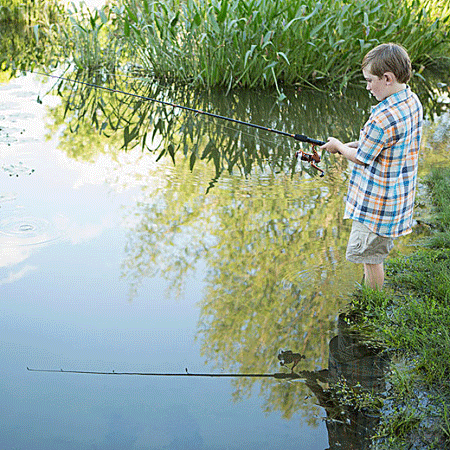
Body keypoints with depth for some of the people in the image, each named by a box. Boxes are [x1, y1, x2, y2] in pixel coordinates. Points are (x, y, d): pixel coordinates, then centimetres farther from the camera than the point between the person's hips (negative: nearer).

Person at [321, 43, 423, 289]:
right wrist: (355, 144, 8)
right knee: (374, 253, 23)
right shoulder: (412, 101, -1)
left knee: (370, 255, 5)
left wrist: (338, 146, 4)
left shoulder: (384, 118, -30)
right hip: (399, 193, 10)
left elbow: (361, 158, -15)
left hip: (377, 202, -10)